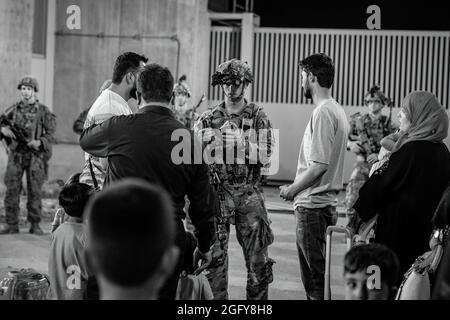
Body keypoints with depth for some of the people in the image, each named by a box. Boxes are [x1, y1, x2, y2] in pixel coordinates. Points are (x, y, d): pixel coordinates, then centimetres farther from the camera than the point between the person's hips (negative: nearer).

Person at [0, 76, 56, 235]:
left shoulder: (43, 112, 2)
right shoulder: (13, 111, 9)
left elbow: (50, 134, -1)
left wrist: (39, 142, -18)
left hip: (35, 155, -2)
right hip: (16, 154, 2)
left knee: (35, 191, 0)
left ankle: (35, 225, 7)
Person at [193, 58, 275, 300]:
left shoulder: (258, 117, 3)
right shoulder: (208, 119, 7)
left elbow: (265, 155, -8)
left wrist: (238, 141, -17)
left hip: (249, 194, 0)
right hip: (217, 192, 1)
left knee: (257, 254, 3)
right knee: (214, 255, 2)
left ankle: (258, 299, 13)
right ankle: (217, 298, 11)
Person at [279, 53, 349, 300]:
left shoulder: (323, 113, -16)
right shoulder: (337, 110, 14)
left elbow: (319, 166, -21)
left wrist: (292, 190, -9)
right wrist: (297, 189, 14)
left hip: (313, 205, -10)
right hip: (328, 203, 10)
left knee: (314, 275, -4)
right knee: (319, 273, 15)